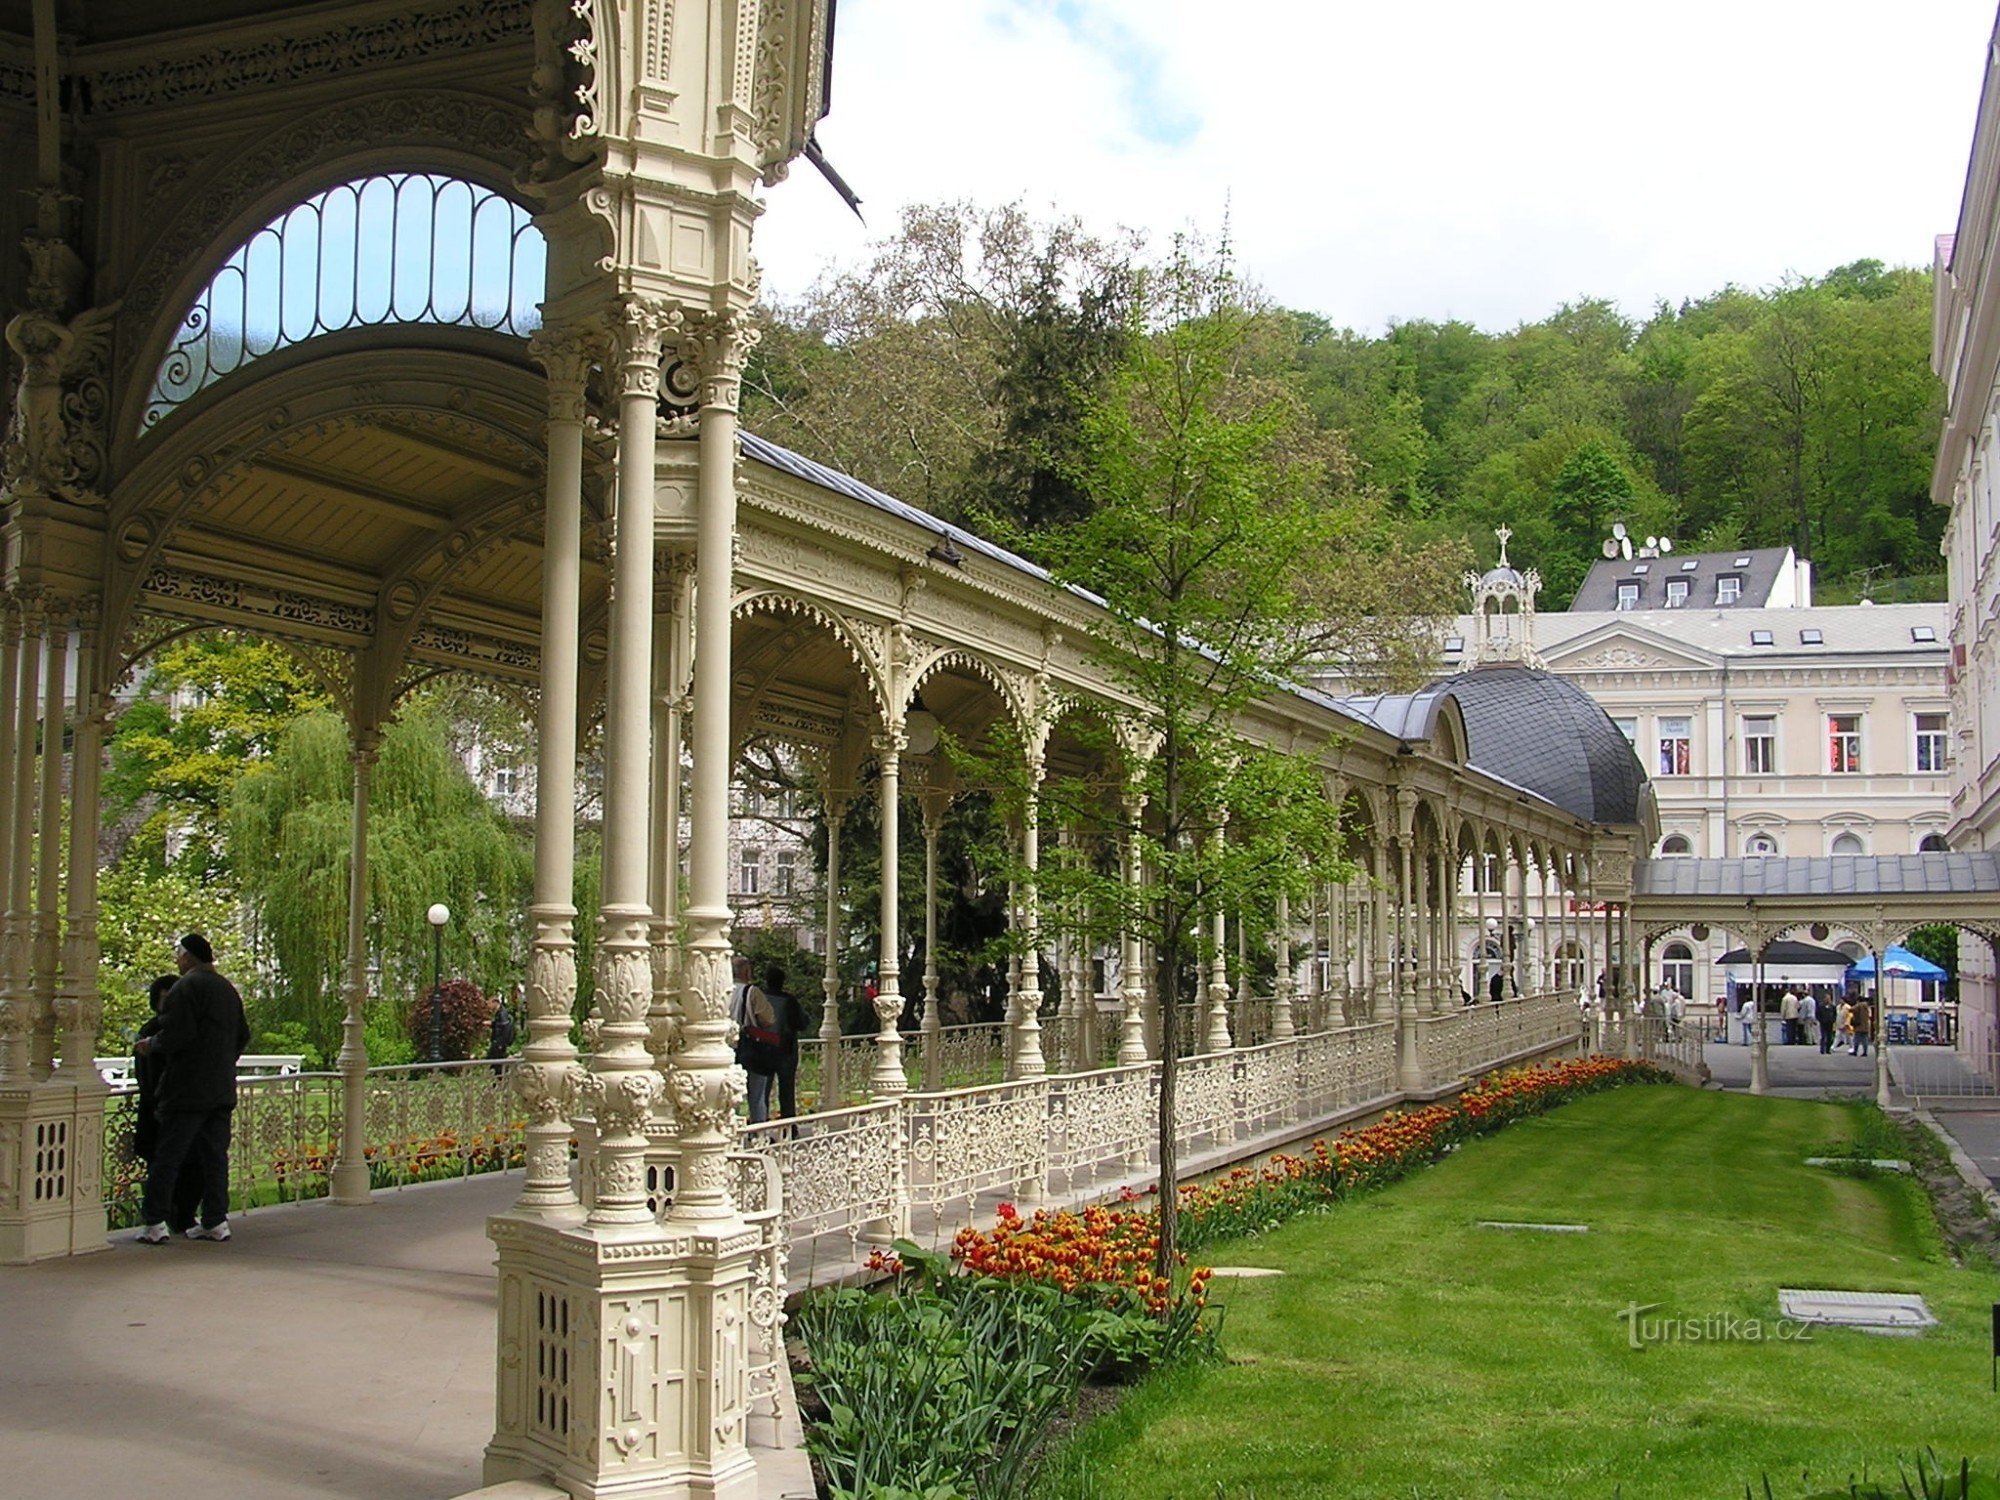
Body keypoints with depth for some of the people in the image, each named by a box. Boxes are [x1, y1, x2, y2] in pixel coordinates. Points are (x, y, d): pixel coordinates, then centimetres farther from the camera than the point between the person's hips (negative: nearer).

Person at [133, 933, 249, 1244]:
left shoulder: (185, 988, -10)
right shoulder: (228, 989, 15)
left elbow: (175, 1035, -18)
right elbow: (242, 1036, 19)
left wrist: (151, 1046, 0)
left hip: (188, 1090, -7)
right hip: (222, 1089, 7)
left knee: (167, 1156, -2)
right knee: (215, 1156, 9)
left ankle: (155, 1223, -3)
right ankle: (216, 1221, 9)